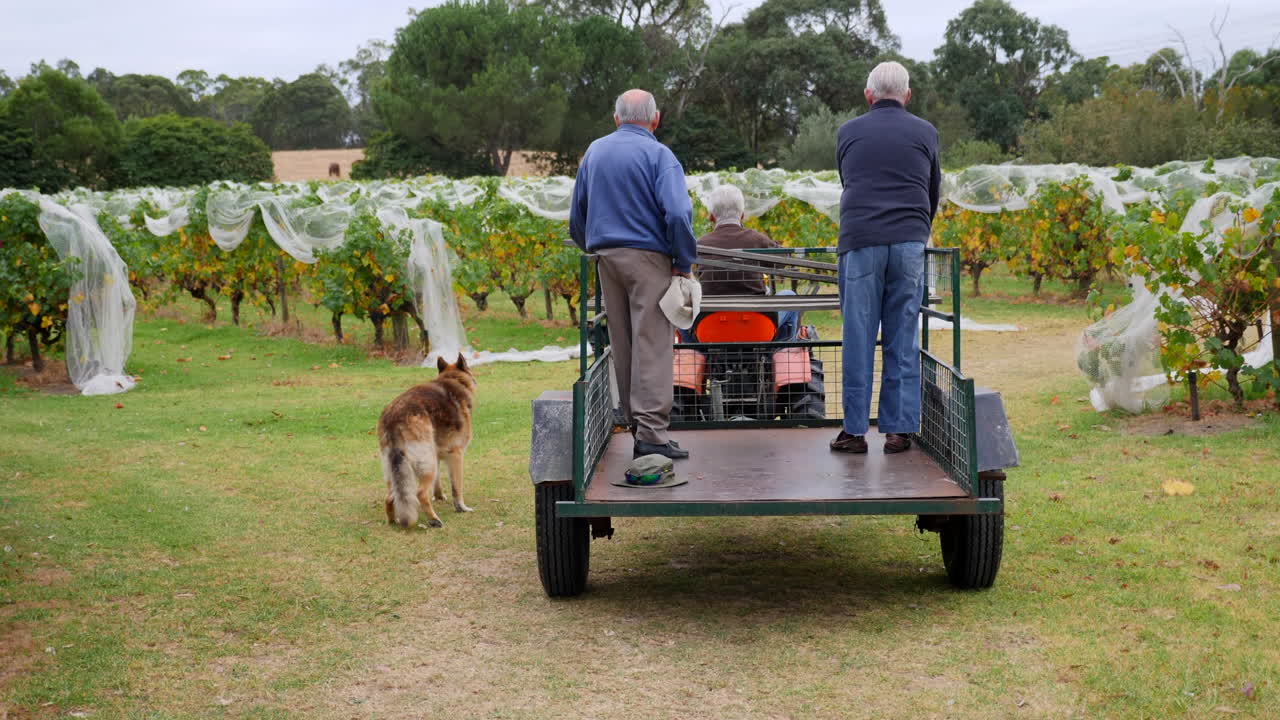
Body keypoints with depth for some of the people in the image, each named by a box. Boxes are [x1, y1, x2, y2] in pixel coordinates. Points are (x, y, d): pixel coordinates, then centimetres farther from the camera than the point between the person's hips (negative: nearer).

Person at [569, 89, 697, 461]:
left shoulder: (594, 152, 12)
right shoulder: (658, 154, -8)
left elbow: (576, 216, 18)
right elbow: (678, 213, -18)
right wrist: (684, 262, -8)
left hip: (607, 258, 6)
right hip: (647, 255, -6)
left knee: (623, 345, 13)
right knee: (652, 343, -6)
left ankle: (635, 422, 20)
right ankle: (651, 432, -11)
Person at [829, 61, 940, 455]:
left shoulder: (848, 133, 11)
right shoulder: (925, 133, 11)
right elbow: (934, 192, 18)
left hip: (861, 241, 0)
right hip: (909, 243, 0)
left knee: (859, 338, 1)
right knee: (903, 339, 3)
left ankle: (855, 430, 1)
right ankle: (899, 428, 3)